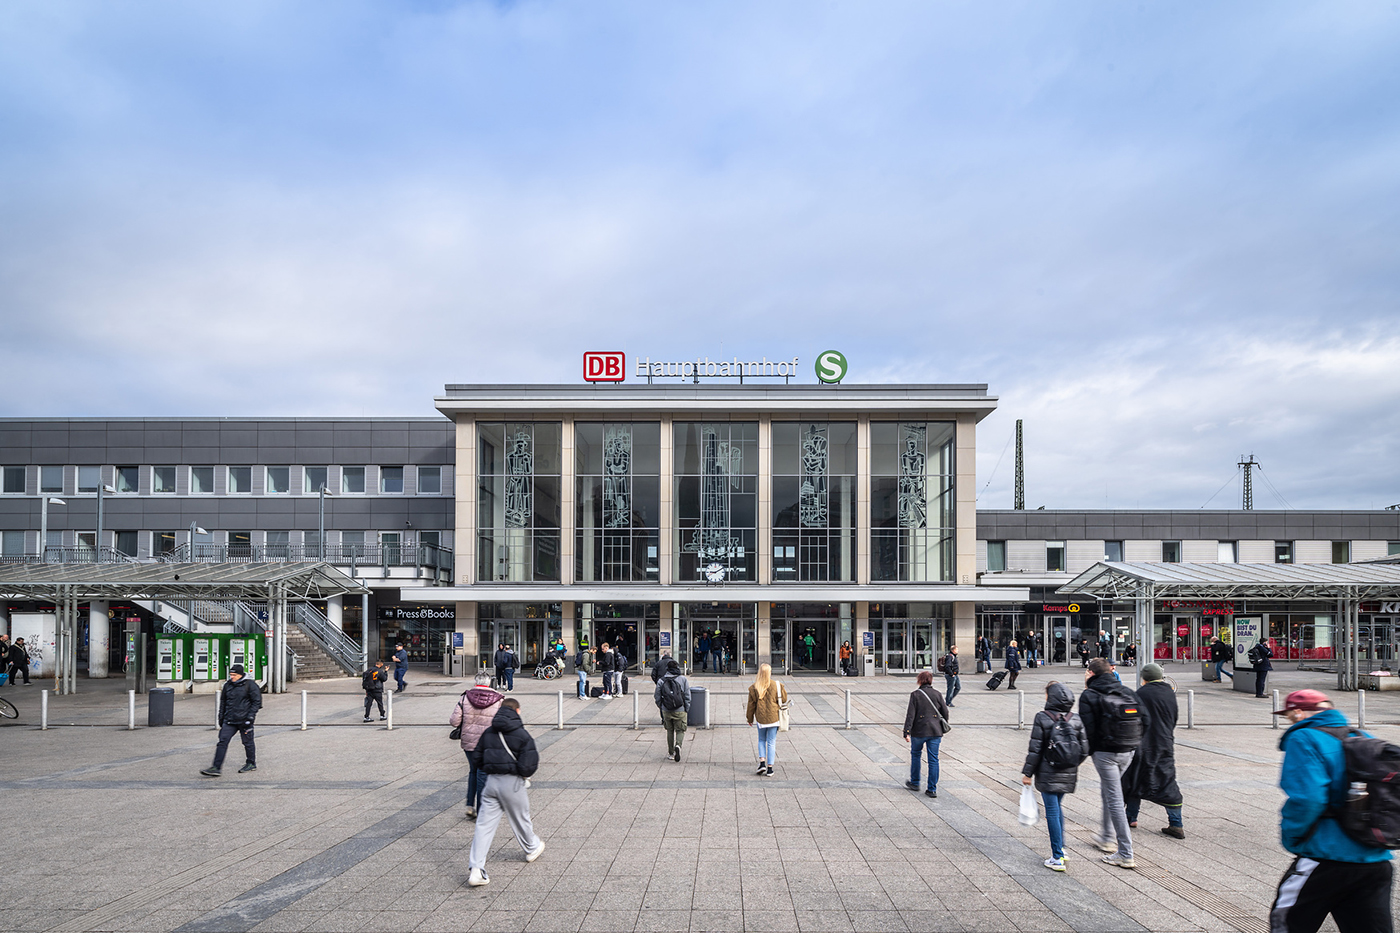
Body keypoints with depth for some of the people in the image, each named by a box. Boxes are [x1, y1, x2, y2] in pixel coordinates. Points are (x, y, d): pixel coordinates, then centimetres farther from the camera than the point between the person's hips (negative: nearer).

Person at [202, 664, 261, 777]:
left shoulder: (249, 685, -7)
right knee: (222, 742, -5)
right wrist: (221, 717, 16)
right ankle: (216, 768, -4)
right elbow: (223, 702, 20)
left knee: (248, 742, 7)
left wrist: (250, 717, -13)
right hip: (229, 721, 5)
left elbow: (257, 701, -7)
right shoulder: (227, 685, 8)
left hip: (244, 720, -5)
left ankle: (251, 764, 23)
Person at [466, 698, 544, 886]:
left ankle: (475, 869, -6)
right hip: (512, 782, -3)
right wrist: (523, 773, 6)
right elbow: (529, 765, -15)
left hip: (491, 781, 3)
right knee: (520, 819, 18)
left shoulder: (488, 732, 6)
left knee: (484, 824, 3)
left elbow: (477, 757, 11)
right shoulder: (522, 735, -10)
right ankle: (532, 848, 42)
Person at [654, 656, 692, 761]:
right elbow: (687, 697, -3)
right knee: (680, 730, 11)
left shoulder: (661, 680, -2)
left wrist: (661, 708, 18)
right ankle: (678, 745, -18)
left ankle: (671, 753, 21)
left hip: (666, 711, 2)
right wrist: (686, 710, 6)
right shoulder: (683, 679, -5)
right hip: (680, 711, -2)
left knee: (669, 731, 18)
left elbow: (657, 697, 3)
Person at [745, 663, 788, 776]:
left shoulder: (754, 687, -7)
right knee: (771, 742, 7)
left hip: (760, 718, 1)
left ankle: (762, 762, 5)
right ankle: (770, 767, 7)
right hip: (773, 717, -1)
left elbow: (751, 704, 1)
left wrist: (750, 718, 11)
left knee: (761, 740, 19)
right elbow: (784, 699, 2)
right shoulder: (777, 685, -9)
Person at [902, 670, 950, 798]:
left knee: (916, 754, 19)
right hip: (935, 731, 2)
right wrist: (942, 729, 20)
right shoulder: (937, 694, 2)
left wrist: (907, 732, -9)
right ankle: (932, 789, 5)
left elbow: (910, 715, -11)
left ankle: (914, 783, 30)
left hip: (919, 731, -2)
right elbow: (945, 712, 6)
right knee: (933, 760, 6)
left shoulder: (915, 695, -7)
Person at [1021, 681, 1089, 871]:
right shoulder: (1076, 719, -1)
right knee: (1058, 808, 22)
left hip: (1048, 774, -5)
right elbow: (1084, 750, 4)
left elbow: (1035, 749, -12)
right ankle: (1060, 849, 29)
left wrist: (1027, 772, -4)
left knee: (1052, 811, 1)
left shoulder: (1042, 718, -13)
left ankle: (1057, 858, 2)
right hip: (1068, 775, 5)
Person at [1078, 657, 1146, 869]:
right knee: (1108, 793, 25)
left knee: (1114, 800, -3)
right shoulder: (1127, 692, 8)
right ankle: (1107, 837, 37)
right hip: (1128, 752, 7)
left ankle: (1125, 854, -2)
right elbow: (1144, 720, 2)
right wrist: (1132, 742, 12)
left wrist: (1088, 750, 0)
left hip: (1105, 753, -6)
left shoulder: (1089, 696, -8)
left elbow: (1088, 728, -15)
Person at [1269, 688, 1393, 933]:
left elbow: (1306, 798, -21)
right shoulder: (1364, 739, 12)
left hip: (1328, 856, -7)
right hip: (1377, 861, 7)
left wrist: (1290, 836, -7)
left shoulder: (1303, 740, -11)